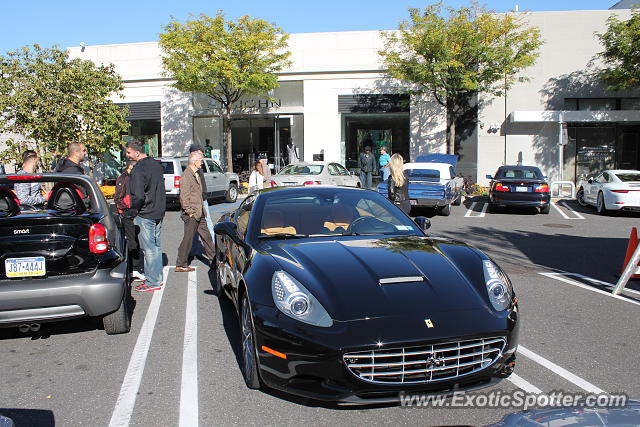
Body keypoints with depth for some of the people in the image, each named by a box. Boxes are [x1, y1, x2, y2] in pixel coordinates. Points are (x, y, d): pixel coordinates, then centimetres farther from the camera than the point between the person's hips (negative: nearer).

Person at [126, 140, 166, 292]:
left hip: (144, 215, -9)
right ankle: (157, 277, 25)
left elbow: (138, 196, -24)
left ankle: (152, 282, 5)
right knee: (156, 246, 16)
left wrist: (133, 211, -9)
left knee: (148, 249, -1)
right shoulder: (157, 164, 10)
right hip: (159, 212, 9)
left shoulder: (138, 170, -18)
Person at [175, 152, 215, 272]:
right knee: (188, 239, -2)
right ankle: (180, 265, 8)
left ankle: (214, 260, 22)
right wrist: (189, 212, -19)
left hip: (199, 213, 9)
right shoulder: (187, 175, -16)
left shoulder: (196, 174, 15)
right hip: (191, 214, -9)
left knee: (206, 236, 13)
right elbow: (184, 196, -20)